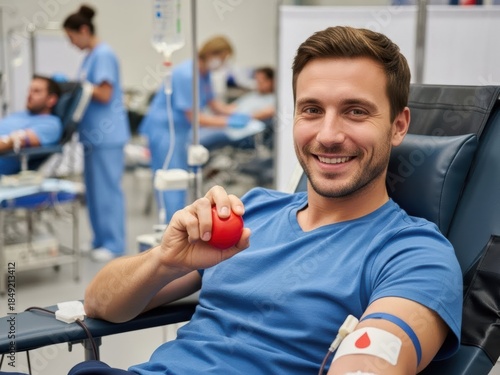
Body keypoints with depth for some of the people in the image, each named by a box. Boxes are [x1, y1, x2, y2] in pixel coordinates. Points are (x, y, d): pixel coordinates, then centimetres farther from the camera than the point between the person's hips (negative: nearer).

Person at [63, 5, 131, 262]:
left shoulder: (104, 55, -13)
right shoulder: (90, 56, 15)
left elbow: (105, 95, -17)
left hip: (106, 134, -10)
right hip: (94, 134, 10)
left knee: (107, 189, -3)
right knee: (95, 189, 13)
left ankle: (113, 243, 5)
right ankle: (101, 241, 22)